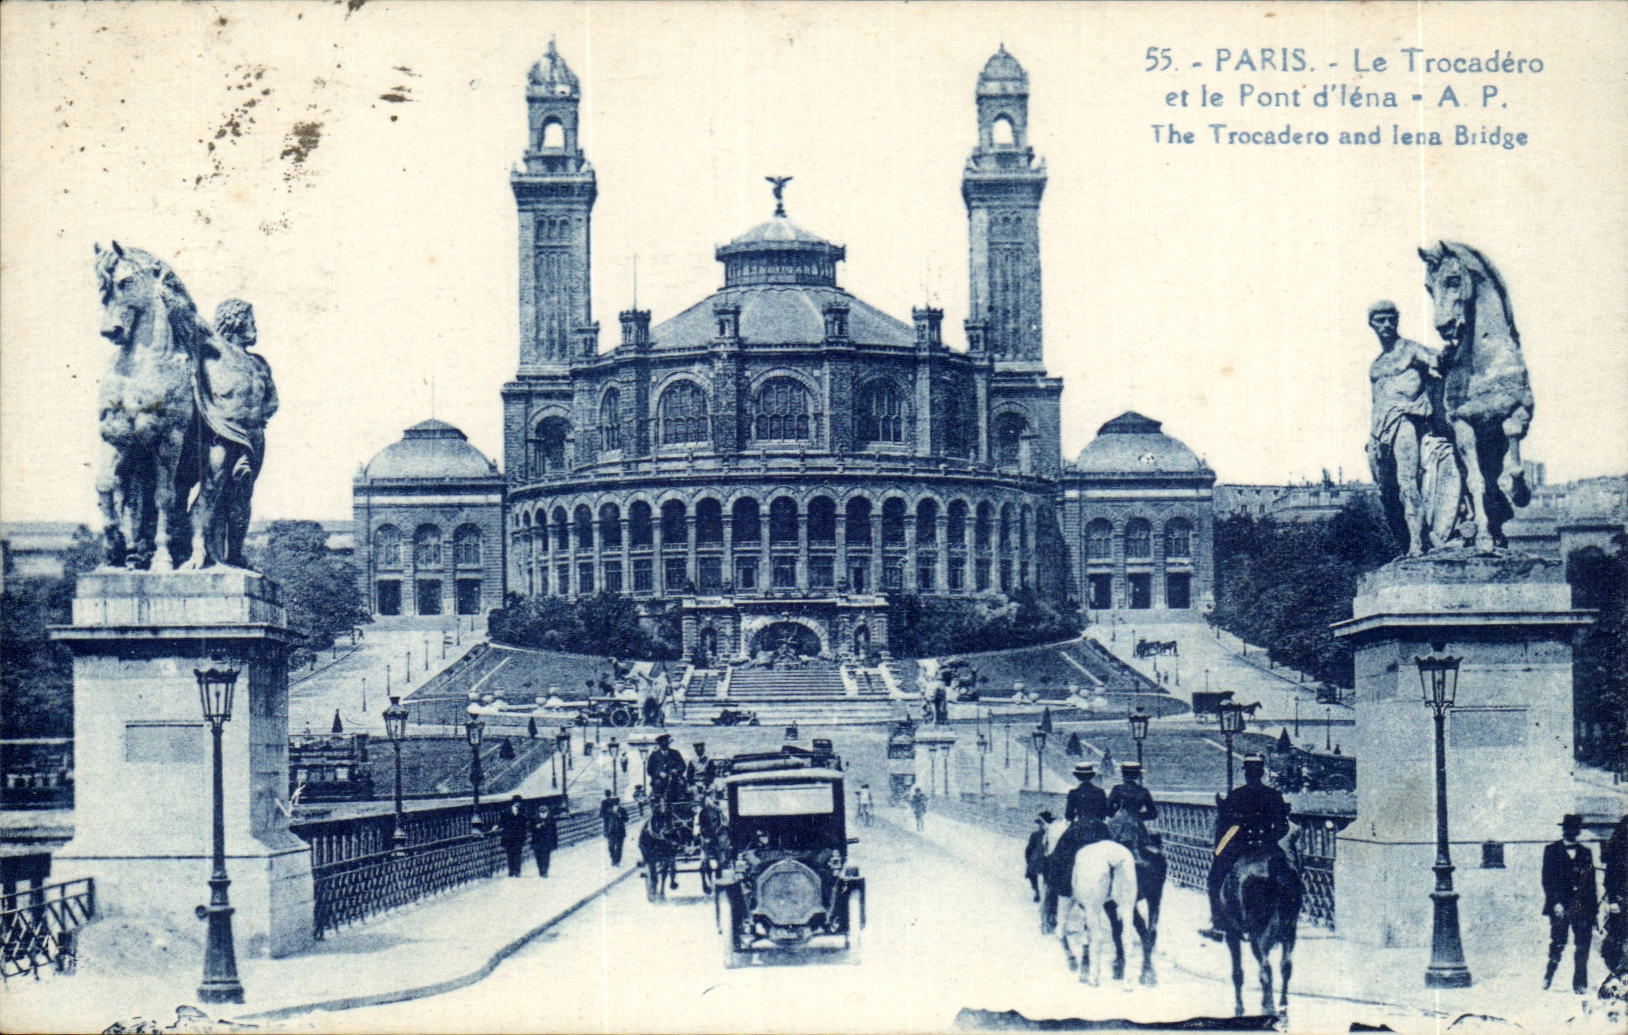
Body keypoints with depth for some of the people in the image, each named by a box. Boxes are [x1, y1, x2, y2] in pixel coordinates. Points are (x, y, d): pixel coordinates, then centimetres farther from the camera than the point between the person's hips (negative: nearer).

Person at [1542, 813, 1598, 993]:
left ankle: (1580, 985, 2)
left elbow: (1591, 882, 15)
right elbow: (1547, 879, 0)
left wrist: (1593, 908, 8)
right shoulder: (1551, 850, 7)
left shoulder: (1585, 852, 15)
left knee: (1582, 948, -4)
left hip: (1583, 907, 2)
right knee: (1557, 946, -4)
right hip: (1560, 907, -2)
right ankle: (1547, 978, 14)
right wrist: (1556, 902, -12)